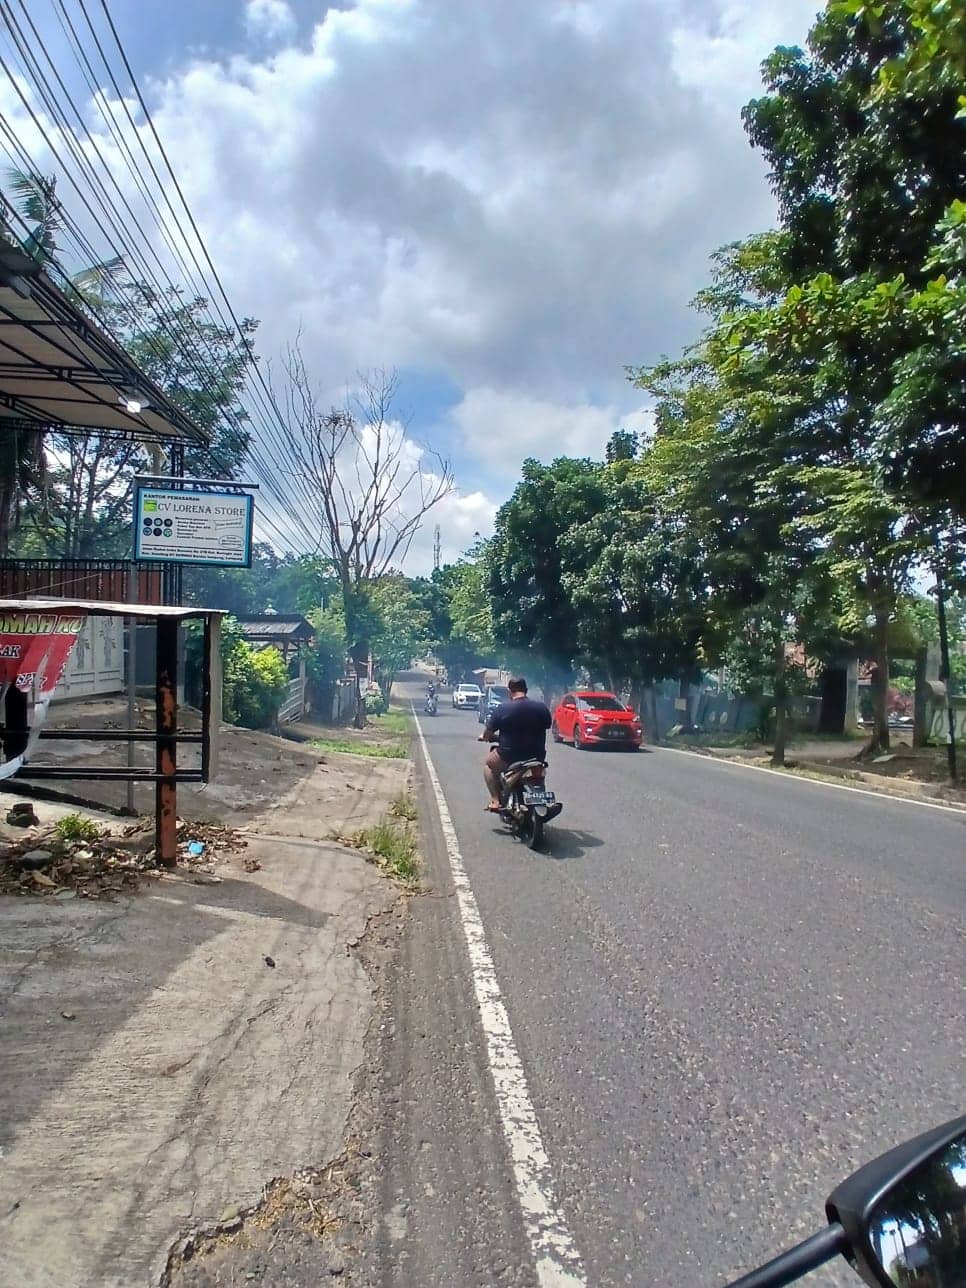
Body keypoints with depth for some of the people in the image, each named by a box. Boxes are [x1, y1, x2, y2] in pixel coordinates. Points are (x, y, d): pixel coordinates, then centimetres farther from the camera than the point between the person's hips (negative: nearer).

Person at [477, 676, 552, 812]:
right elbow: (547, 725, 14)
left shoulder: (502, 709, -11)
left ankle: (495, 801, 12)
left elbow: (489, 732, -4)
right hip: (537, 757, 3)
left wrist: (483, 737, 19)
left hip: (509, 757, -3)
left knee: (488, 764, 25)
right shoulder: (542, 708, -2)